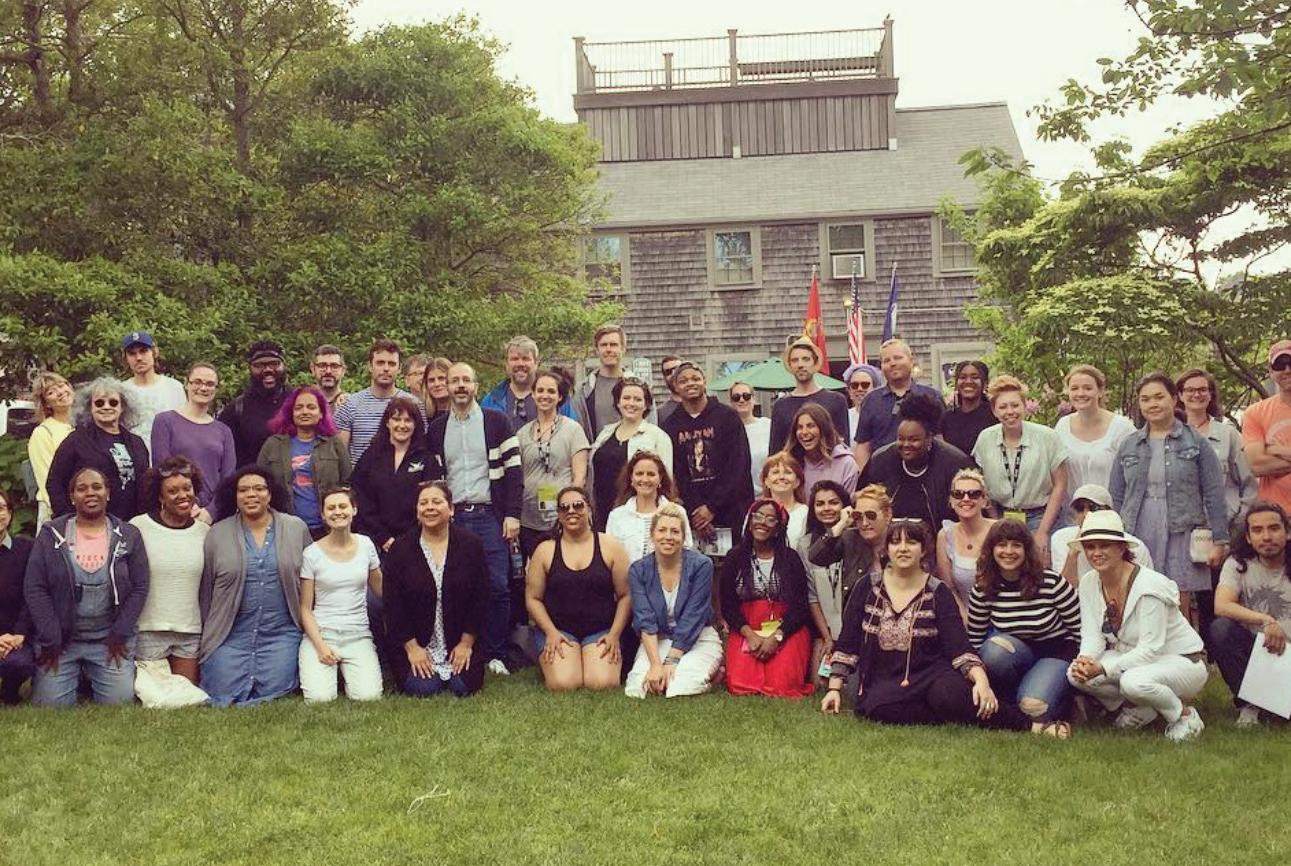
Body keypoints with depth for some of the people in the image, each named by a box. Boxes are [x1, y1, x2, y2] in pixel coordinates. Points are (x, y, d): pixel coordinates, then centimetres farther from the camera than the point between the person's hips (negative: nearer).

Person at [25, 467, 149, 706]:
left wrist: (119, 635, -5)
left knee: (120, 702, -7)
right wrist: (50, 640, -8)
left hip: (111, 639, 1)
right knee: (51, 705, -8)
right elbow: (34, 589, -3)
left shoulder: (128, 536, 2)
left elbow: (139, 588, 1)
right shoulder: (51, 534, -1)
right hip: (59, 639, 0)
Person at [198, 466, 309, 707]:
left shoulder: (296, 529, 3)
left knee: (272, 691, -8)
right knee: (223, 696, -5)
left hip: (280, 633, 0)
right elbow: (205, 589, 7)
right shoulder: (217, 534, 2)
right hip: (230, 633, 0)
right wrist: (205, 637, 8)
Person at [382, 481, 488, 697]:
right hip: (416, 643, 0)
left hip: (460, 643, 1)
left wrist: (467, 642, -6)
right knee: (422, 689, -17)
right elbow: (392, 604, -4)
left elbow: (481, 598, -2)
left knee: (464, 686, -15)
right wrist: (411, 647, -10)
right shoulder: (400, 548, -2)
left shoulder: (471, 544, -2)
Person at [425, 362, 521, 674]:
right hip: (452, 517, 2)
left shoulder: (497, 422, 5)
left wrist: (512, 515, -7)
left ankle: (495, 655, 4)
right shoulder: (436, 429, 12)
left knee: (497, 587, -6)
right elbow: (433, 476, 14)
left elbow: (513, 470, 0)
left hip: (490, 516, -2)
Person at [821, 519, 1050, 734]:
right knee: (879, 709, -36)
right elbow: (846, 644, 9)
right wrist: (834, 688, 1)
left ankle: (1028, 724, -18)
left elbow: (960, 648, -7)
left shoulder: (938, 593, 1)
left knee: (949, 694, -36)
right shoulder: (868, 588, 5)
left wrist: (981, 680, -25)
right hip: (884, 682, 1)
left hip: (930, 675, -1)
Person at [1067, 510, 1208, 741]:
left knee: (1134, 681, -38)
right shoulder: (1089, 583, -4)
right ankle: (1141, 710, 5)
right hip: (1132, 658, 7)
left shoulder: (1149, 586, -25)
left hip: (1180, 660, -7)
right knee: (1076, 674, -18)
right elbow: (1092, 635, -5)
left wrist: (1103, 668, -36)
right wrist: (1084, 661, -28)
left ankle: (1185, 715, -6)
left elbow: (1151, 649, -27)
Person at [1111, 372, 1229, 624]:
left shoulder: (1196, 443, 5)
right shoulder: (1129, 446, 12)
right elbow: (1115, 497, 15)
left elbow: (1214, 494, 3)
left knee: (1179, 612, -4)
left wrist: (1219, 541, -1)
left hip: (1180, 539, -2)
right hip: (1138, 540, 2)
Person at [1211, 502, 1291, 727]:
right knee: (1220, 628, -30)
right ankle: (1248, 703, -12)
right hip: (1253, 649, 1)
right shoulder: (1238, 565, -2)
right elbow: (1221, 606, -20)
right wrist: (1266, 621, -34)